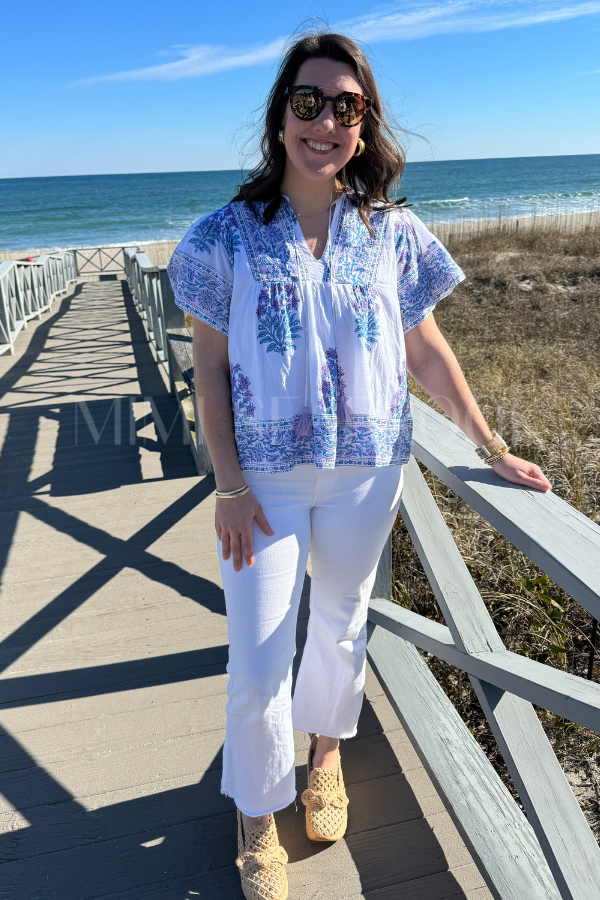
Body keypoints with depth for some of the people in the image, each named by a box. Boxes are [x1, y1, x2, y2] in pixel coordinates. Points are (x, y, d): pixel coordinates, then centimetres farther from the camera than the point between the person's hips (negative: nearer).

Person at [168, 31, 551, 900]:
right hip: (265, 478, -1)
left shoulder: (393, 235, 1)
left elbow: (428, 353, 6)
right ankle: (257, 821, 31)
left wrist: (493, 449, 8)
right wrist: (229, 484, -10)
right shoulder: (227, 235, -4)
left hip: (365, 474, 2)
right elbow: (209, 367, -4)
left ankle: (326, 754, 50)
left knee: (341, 626, 19)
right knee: (256, 666, 3)